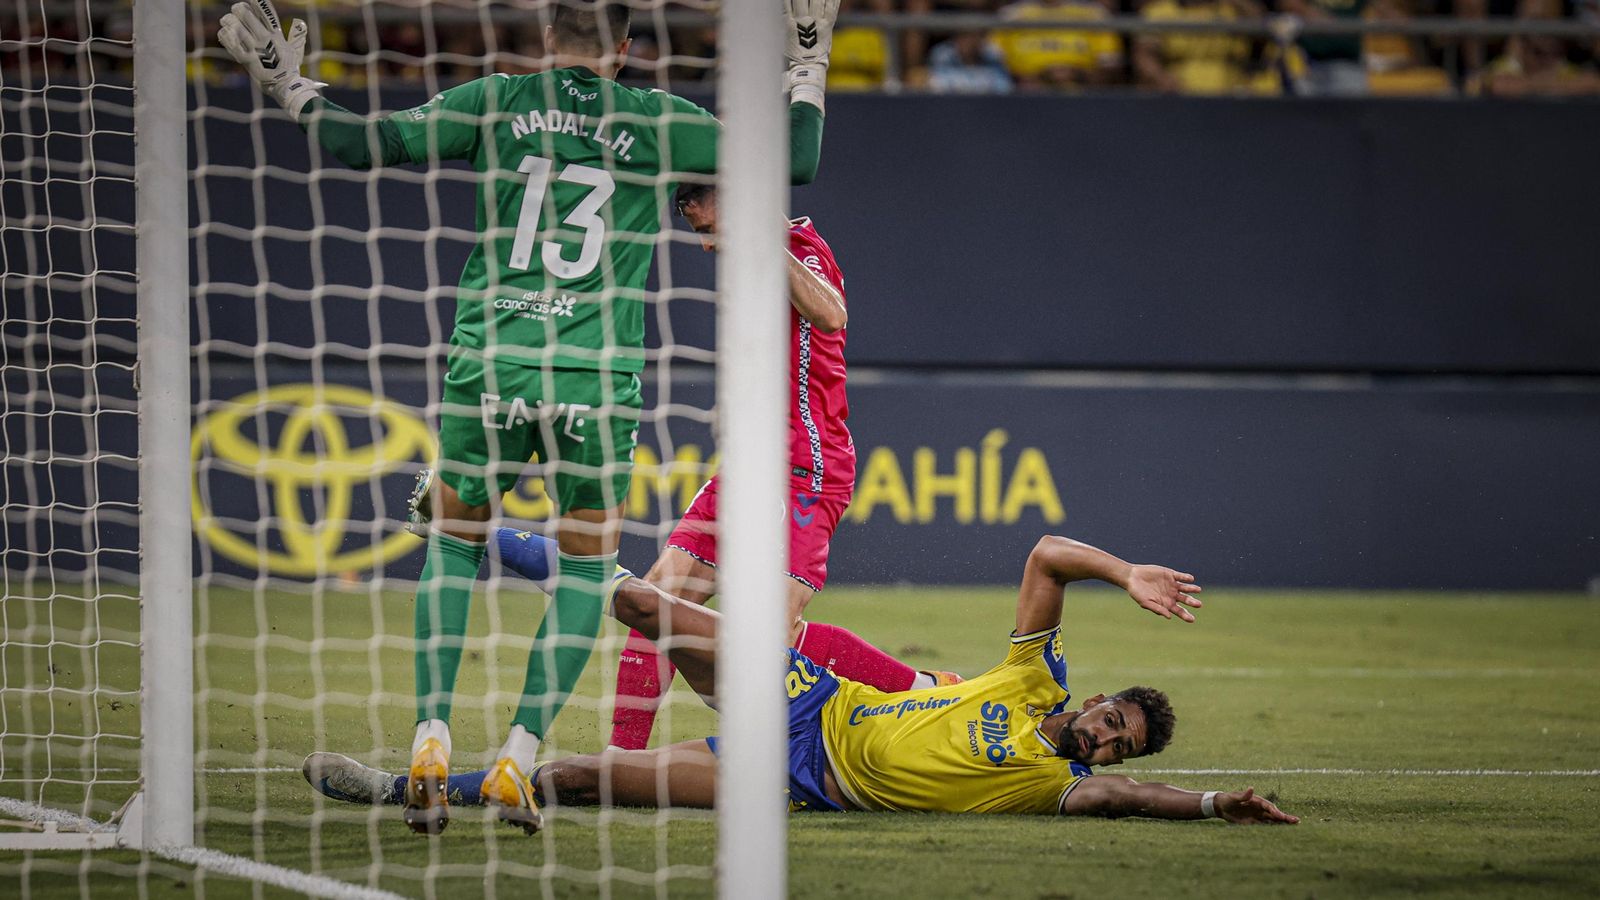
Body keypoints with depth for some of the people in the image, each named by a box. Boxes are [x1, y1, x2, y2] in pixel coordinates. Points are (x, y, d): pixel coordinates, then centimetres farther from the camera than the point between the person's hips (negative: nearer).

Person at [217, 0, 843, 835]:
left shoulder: (496, 102, 5)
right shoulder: (652, 119, 4)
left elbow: (363, 144, 2)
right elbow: (795, 161, 8)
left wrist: (289, 87, 17)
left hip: (488, 365, 1)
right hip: (598, 377, -1)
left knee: (454, 538, 20)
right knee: (586, 563, 15)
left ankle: (432, 736, 3)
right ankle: (520, 753, 1)